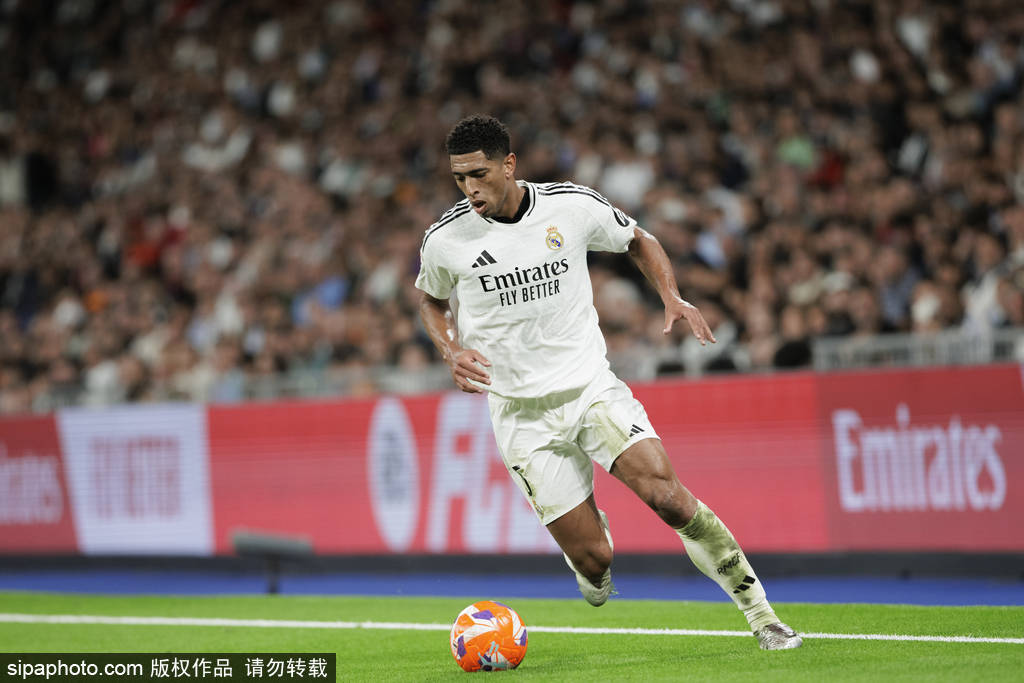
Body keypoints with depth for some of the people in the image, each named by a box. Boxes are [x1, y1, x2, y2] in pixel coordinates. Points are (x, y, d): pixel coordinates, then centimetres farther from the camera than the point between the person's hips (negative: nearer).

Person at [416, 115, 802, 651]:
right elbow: (430, 300, 15)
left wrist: (673, 298, -4)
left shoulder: (572, 206, -6)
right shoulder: (445, 239, -7)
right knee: (592, 558, -7)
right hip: (522, 412, 0)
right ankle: (594, 573, 33)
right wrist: (451, 352, -4)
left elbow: (639, 242, 13)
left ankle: (759, 612, -6)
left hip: (591, 385, 0)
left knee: (666, 494, -20)